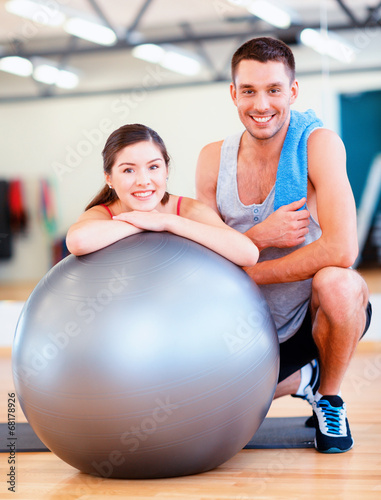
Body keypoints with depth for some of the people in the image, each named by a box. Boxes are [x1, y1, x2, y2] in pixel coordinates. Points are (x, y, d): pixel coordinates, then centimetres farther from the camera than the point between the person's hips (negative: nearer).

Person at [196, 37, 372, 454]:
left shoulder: (318, 143, -18)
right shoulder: (213, 159, -5)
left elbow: (340, 249, -30)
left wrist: (247, 272, -22)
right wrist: (261, 236, -22)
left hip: (316, 313, -4)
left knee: (338, 282, -36)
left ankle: (330, 398, -6)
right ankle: (300, 378, 26)